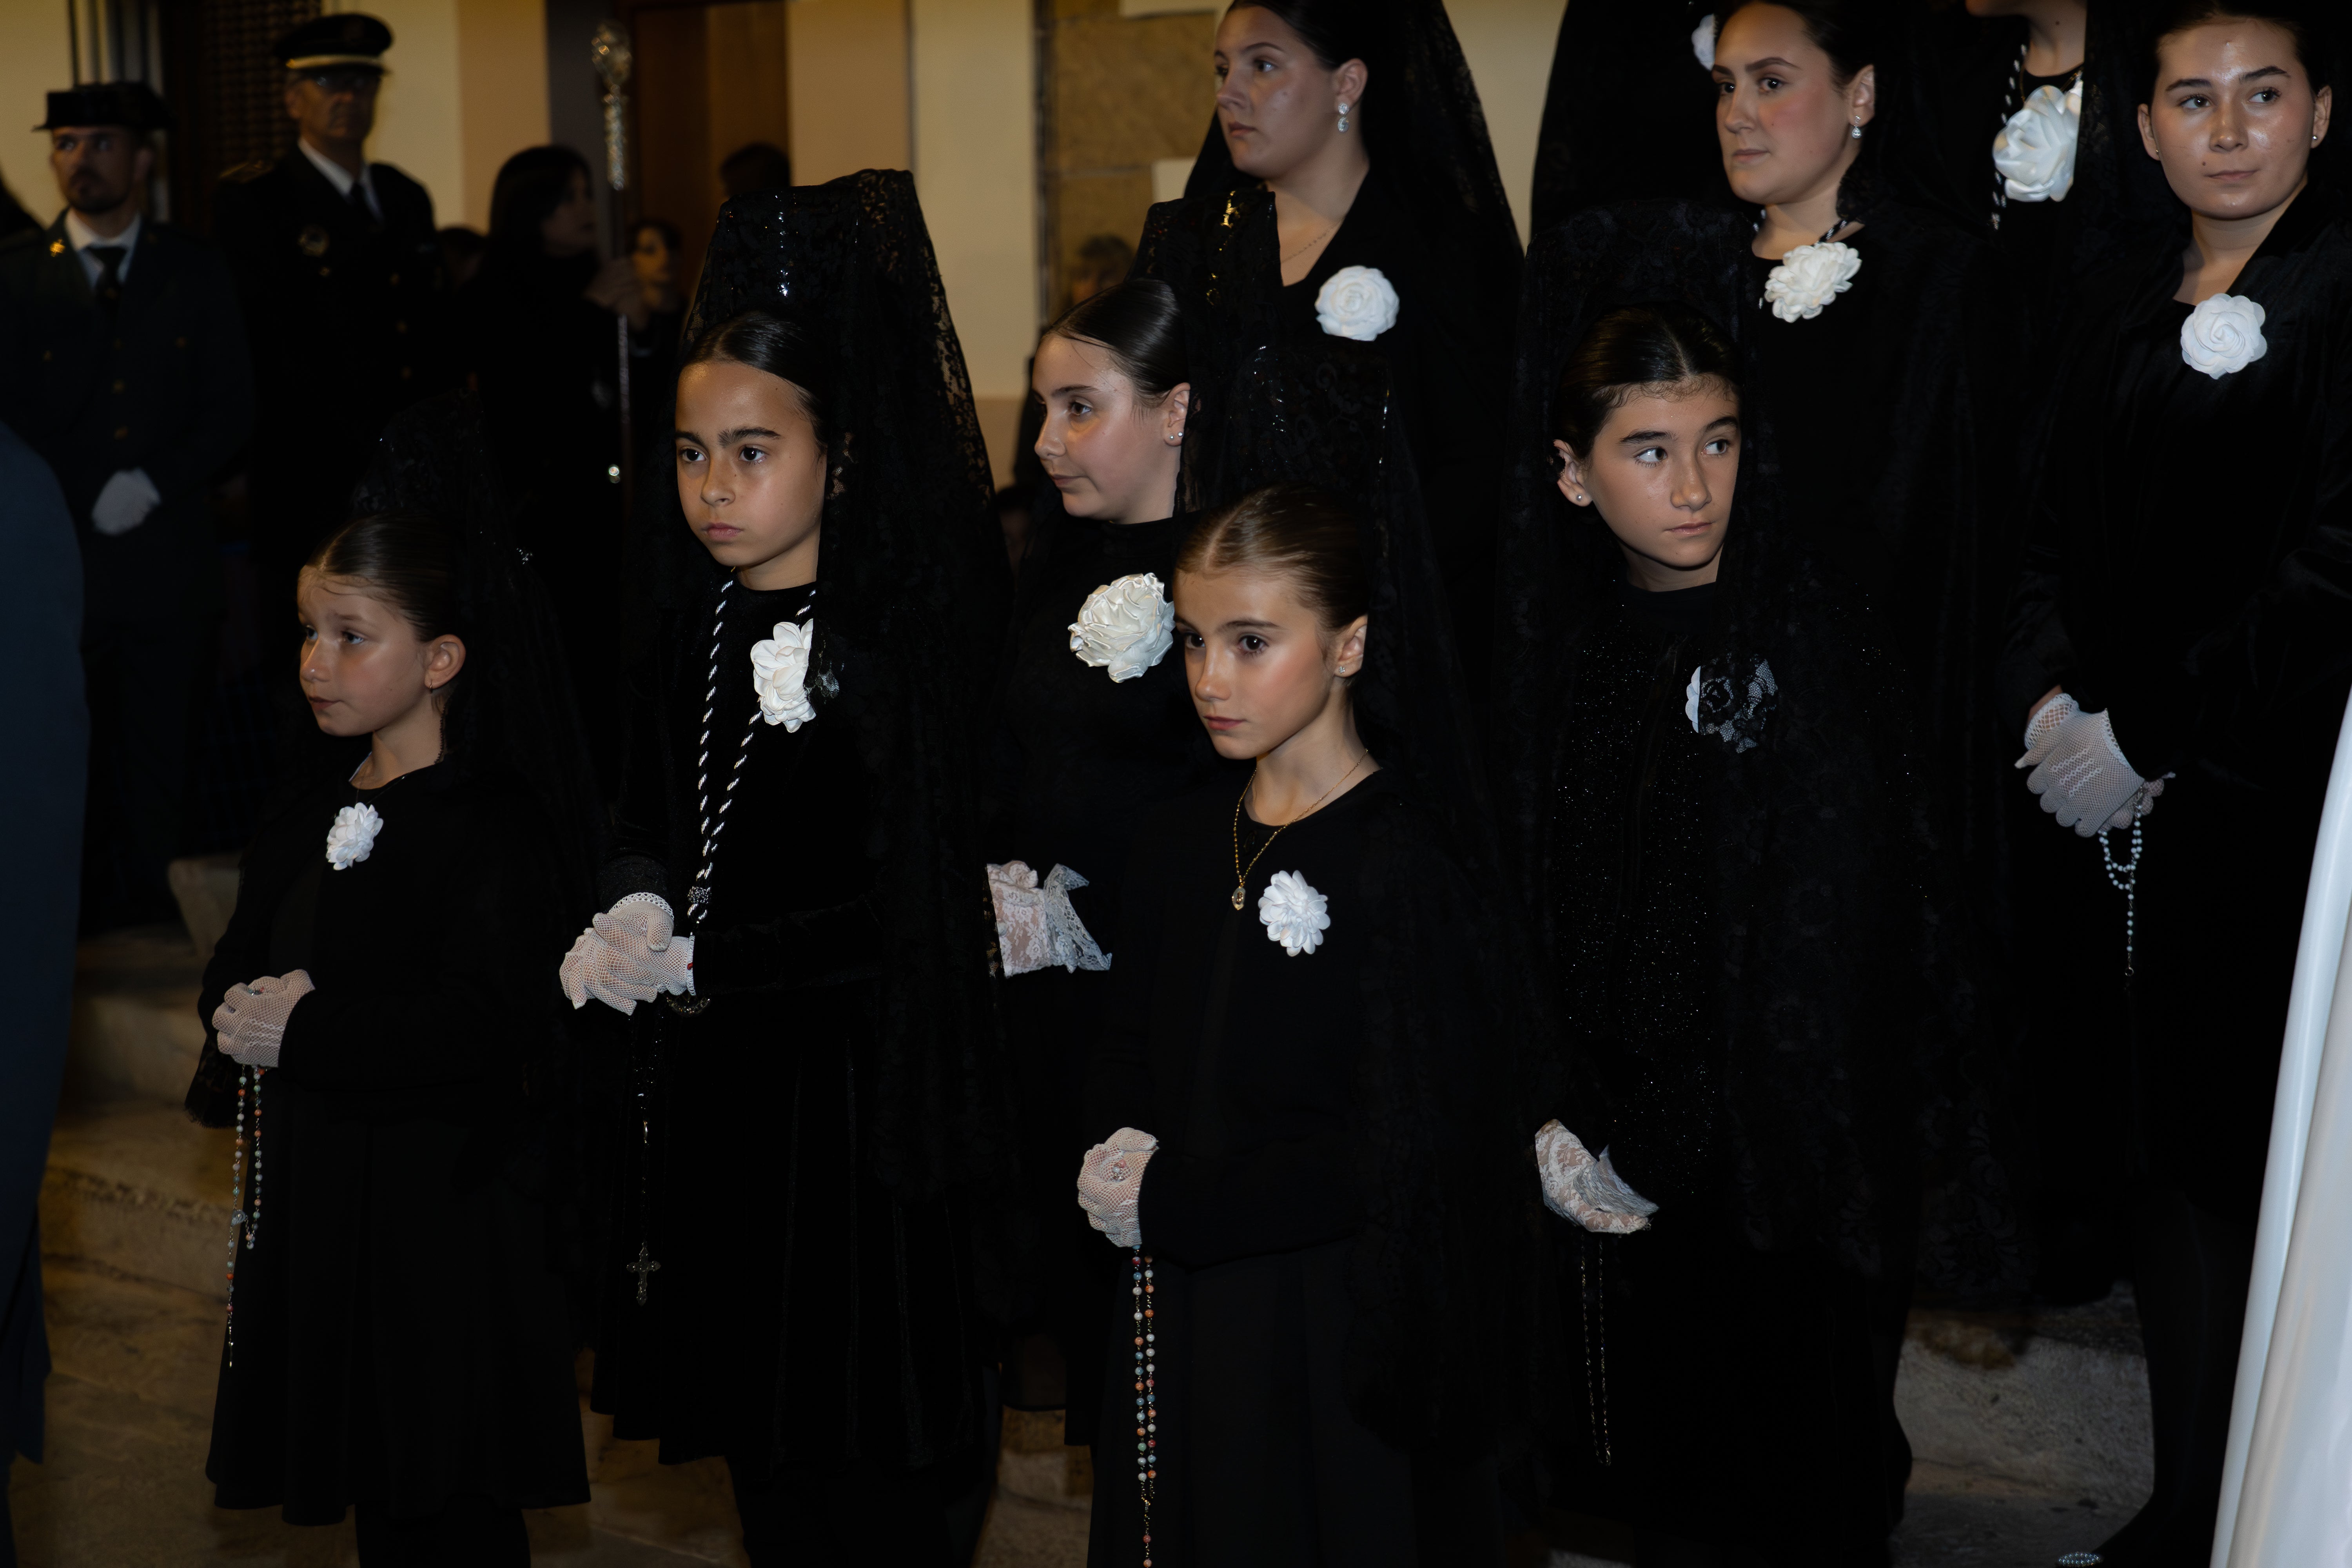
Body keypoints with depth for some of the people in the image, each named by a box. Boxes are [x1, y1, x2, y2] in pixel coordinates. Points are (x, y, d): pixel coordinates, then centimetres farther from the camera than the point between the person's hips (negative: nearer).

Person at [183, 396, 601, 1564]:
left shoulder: (492, 823, -16)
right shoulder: (318, 795, 11)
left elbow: (487, 1027, -25)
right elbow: (241, 957, 16)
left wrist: (304, 1031, -20)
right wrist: (239, 1010, -7)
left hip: (441, 1216, -8)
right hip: (315, 1199, 8)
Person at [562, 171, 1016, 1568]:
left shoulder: (903, 640, -14)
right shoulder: (686, 625, 5)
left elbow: (910, 910, -16)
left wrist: (704, 965, -15)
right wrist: (637, 913, -7)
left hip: (856, 1097, -6)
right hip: (708, 1097, 6)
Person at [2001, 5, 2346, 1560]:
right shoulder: (2124, 309, 15)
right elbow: (2058, 539, 16)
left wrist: (2146, 741, -12)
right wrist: (2053, 703, -1)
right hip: (2122, 798, 6)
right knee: (2161, 1150, 9)